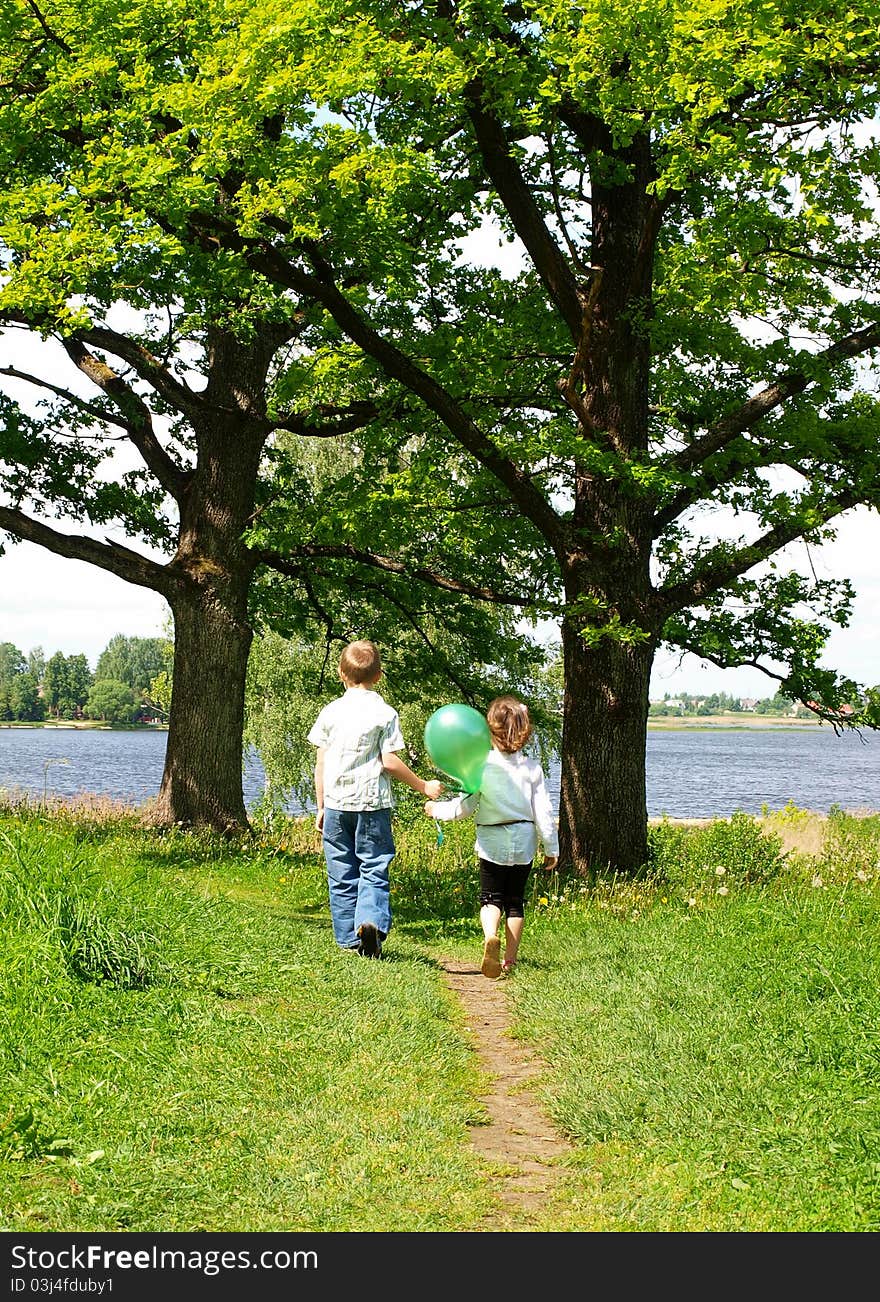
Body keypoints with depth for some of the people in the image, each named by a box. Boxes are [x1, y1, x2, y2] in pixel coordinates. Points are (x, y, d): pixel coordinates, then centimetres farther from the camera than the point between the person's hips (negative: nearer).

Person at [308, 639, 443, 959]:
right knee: (374, 869, 1)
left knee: (342, 873, 9)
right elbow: (390, 762, -7)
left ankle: (349, 938, 11)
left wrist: (321, 807, 13)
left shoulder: (331, 711, 5)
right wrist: (423, 786, 5)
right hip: (372, 802, -2)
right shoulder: (385, 713, -3)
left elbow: (320, 764, 6)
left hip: (335, 801, 2)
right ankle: (371, 921, -22)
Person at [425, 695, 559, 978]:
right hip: (524, 842, 2)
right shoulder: (532, 768, -5)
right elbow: (543, 812, -2)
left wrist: (437, 809, 9)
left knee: (490, 897, 7)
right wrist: (551, 848, 7)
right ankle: (510, 959, 17)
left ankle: (490, 936, -23)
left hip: (492, 843, -2)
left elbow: (464, 807, -8)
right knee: (515, 900, 14)